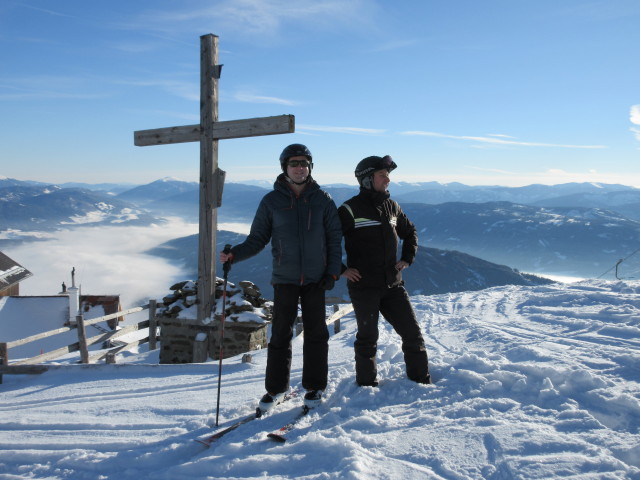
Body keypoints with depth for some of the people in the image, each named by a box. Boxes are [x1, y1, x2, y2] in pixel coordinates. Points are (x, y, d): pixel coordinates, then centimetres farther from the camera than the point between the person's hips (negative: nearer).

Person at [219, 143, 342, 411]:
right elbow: (257, 239, 2)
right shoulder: (271, 201, 1)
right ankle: (275, 389, 16)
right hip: (284, 278, 0)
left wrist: (333, 271, -2)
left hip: (315, 278, 1)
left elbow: (334, 238, 5)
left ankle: (314, 388, 20)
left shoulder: (322, 199, 2)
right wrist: (235, 254, -15)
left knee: (315, 334, 6)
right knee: (280, 334, 1)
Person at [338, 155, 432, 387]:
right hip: (363, 286, -5)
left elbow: (410, 232, 24)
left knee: (412, 333, 8)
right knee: (367, 338, 7)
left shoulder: (392, 206, 8)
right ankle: (367, 384, 25)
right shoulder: (350, 210, -11)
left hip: (393, 284, 5)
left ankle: (421, 379, 25)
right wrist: (341, 270, -11)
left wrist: (407, 259, 12)